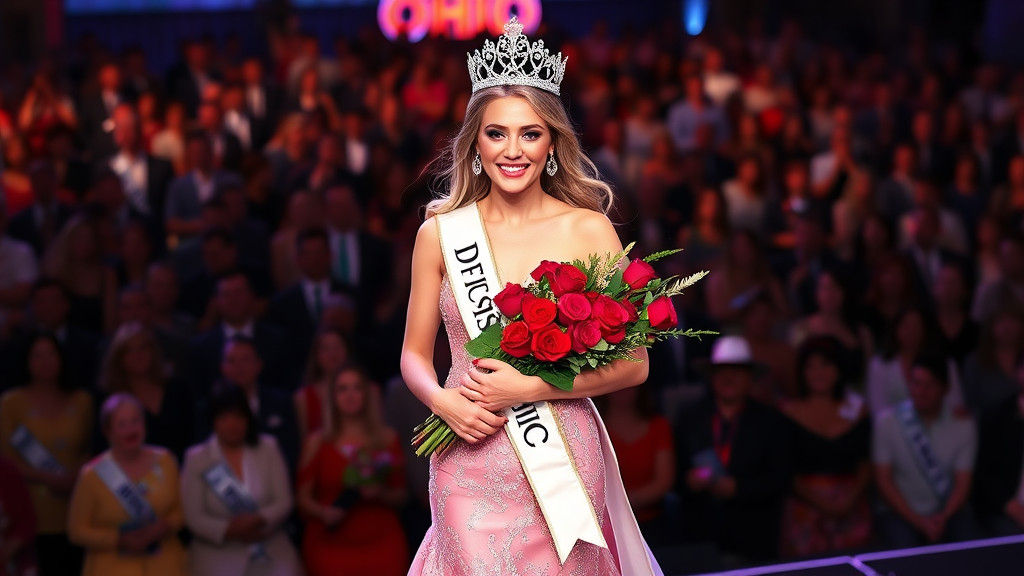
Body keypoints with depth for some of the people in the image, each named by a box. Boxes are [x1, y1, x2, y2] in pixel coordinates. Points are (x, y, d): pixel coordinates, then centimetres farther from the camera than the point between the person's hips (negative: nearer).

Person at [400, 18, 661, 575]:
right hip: (468, 463, 1)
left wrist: (530, 387, -14)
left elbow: (633, 364, -3)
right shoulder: (440, 232, 2)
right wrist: (441, 400, -11)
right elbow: (415, 354, 10)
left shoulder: (588, 229, -3)